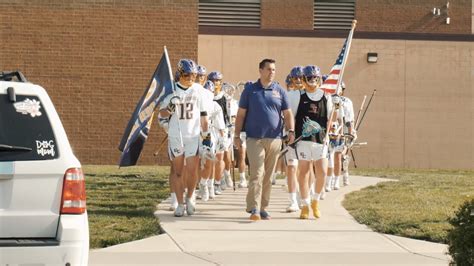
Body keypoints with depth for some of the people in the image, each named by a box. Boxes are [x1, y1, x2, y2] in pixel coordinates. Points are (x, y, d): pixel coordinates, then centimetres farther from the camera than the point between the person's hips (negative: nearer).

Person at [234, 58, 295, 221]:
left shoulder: (280, 91, 10)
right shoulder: (250, 90, 5)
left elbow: (287, 113, 9)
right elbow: (241, 114, 7)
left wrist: (291, 130, -8)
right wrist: (237, 135, 2)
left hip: (274, 139, 3)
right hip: (254, 139, -3)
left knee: (268, 175, 7)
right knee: (257, 174, -12)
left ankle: (263, 208, 14)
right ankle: (254, 209, -14)